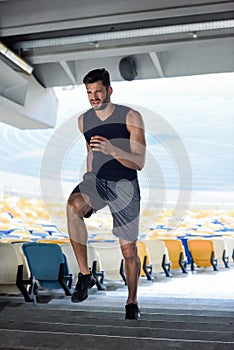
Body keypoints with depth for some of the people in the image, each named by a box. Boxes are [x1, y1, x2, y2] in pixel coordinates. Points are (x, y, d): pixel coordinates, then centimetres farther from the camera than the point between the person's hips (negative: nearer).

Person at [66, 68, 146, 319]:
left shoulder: (131, 117, -10)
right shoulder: (83, 120, 5)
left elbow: (139, 163, -14)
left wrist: (111, 150, -32)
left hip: (124, 185, -2)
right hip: (95, 179, 3)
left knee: (129, 251, 2)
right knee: (73, 206, -33)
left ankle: (132, 303, 25)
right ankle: (85, 274, -19)